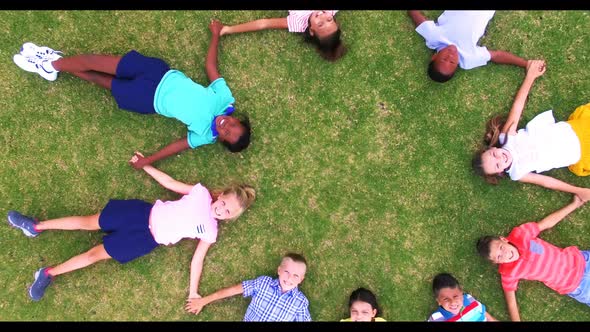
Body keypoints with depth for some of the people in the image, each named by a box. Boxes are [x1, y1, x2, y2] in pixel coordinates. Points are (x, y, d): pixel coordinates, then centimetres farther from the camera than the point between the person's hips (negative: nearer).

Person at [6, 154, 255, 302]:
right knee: (89, 222, 2)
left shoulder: (209, 232, -7)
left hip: (149, 239, -1)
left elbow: (197, 259, -2)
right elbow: (170, 183, 3)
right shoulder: (201, 193, -6)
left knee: (96, 253, -3)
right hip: (145, 213, 1)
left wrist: (193, 292, -9)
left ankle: (49, 274, 16)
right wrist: (145, 165, 6)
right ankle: (36, 227, 21)